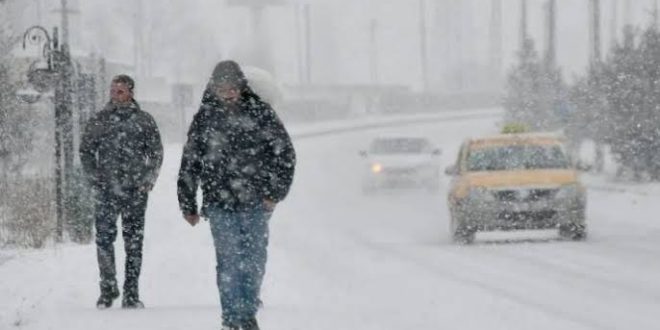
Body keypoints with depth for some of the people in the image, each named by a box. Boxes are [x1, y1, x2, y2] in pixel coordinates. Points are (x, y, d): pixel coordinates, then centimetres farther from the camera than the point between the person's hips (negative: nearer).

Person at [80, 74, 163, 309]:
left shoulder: (144, 120, 5)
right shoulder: (99, 121, 7)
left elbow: (156, 154, 8)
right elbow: (86, 152, 10)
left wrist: (147, 181, -2)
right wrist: (96, 178, -1)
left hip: (136, 192, 0)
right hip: (106, 191, 0)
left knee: (134, 242, 1)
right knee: (104, 239, -4)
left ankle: (131, 294, 5)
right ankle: (108, 289, 7)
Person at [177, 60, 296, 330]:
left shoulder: (260, 113, 2)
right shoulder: (205, 118, 5)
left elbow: (285, 154, 5)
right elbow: (189, 164, 11)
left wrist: (275, 192, -3)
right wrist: (188, 204, 10)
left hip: (256, 204, 0)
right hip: (220, 204, 0)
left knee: (254, 261, 3)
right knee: (229, 263, -7)